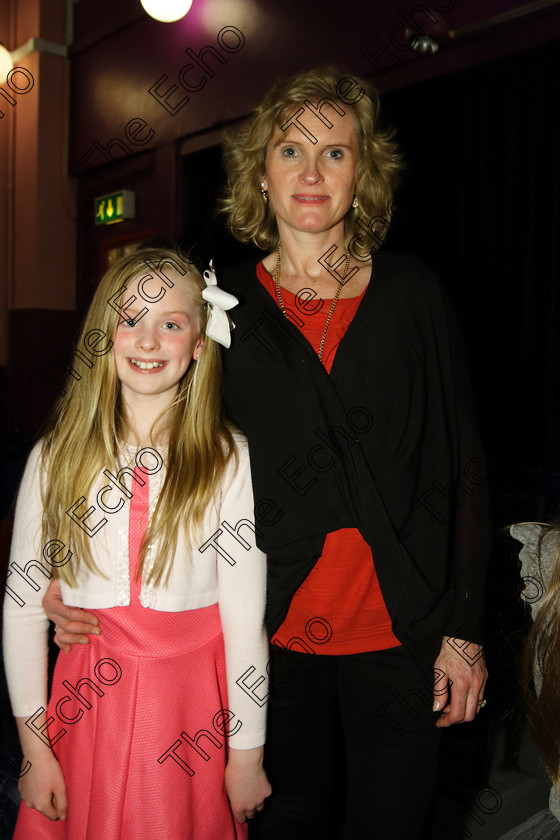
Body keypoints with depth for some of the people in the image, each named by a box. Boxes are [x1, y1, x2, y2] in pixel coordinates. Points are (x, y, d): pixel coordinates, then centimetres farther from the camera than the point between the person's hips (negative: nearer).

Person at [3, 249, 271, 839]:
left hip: (192, 703, -1)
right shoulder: (56, 456, -4)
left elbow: (245, 616, -9)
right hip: (87, 702, 2)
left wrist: (246, 755, -5)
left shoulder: (229, 459, -10)